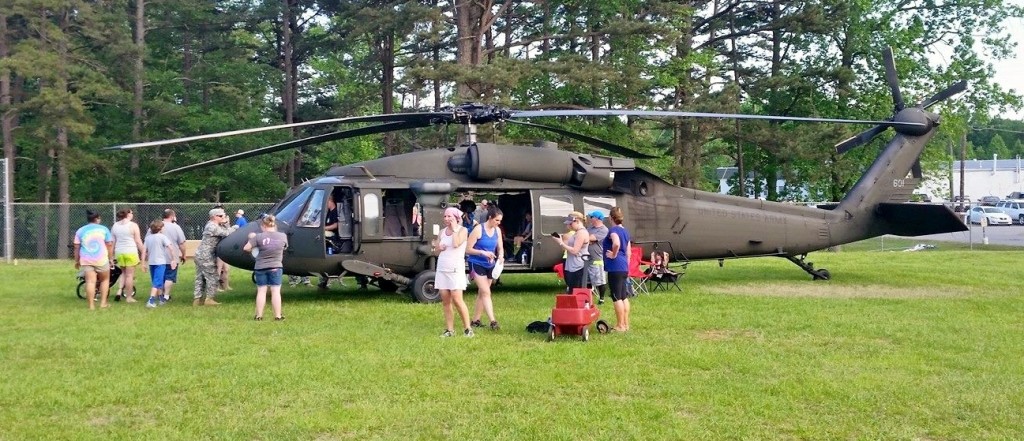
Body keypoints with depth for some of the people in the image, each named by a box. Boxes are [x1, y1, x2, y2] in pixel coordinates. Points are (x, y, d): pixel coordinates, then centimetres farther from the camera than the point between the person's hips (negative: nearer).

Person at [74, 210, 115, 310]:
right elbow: (109, 245, 1)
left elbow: (77, 247, 6)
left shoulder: (80, 231, 7)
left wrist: (77, 261, 14)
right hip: (101, 259, -1)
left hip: (86, 260, 1)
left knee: (90, 281, -1)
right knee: (105, 279, 15)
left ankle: (91, 305, -5)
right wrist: (110, 258, 10)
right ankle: (103, 303, 11)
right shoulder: (103, 229, 3)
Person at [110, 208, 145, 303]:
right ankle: (129, 297, 6)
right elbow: (138, 241, -7)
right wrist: (143, 252, 1)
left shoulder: (114, 225, 9)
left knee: (124, 273, 22)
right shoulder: (133, 225, -6)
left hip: (119, 252, 5)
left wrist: (112, 255, 17)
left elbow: (112, 242, 11)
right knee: (130, 275, 2)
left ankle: (119, 291, 5)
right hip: (131, 252, -5)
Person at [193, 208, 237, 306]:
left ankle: (197, 299, 15)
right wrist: (234, 227, -5)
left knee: (200, 278, 12)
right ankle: (209, 299, 3)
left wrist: (225, 223, 1)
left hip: (200, 255, 10)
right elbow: (226, 233, -21)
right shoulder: (213, 227, -16)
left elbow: (225, 231, 13)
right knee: (213, 277, -1)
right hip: (206, 257, -10)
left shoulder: (213, 225, 15)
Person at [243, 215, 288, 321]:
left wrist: (252, 239, 10)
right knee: (276, 291, 5)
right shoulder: (283, 236, -4)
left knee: (261, 291, 8)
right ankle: (278, 316, 5)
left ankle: (259, 315, 10)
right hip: (276, 267, 1)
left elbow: (246, 248, -10)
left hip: (261, 268, -1)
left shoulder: (259, 237, -12)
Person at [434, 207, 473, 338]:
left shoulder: (462, 230, -3)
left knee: (457, 299, -12)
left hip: (456, 269, -6)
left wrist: (454, 228, -12)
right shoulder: (442, 231, 12)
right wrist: (439, 248, -3)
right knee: (445, 300, 4)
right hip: (442, 268, 6)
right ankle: (450, 329, 10)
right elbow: (436, 251, 19)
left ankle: (468, 328, -3)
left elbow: (456, 244, -22)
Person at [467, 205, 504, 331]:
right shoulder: (478, 229, -16)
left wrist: (500, 255, -13)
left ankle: (475, 320, 21)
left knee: (482, 293, 11)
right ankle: (493, 321, -18)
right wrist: (483, 252, -25)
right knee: (486, 292, -13)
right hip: (477, 264, -6)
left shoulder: (497, 230, 3)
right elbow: (468, 249, -13)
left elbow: (500, 247, 9)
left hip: (490, 265, 6)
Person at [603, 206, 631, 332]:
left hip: (615, 267, -9)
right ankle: (626, 324, 17)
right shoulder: (625, 231, 14)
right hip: (624, 267, 9)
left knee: (617, 297, -3)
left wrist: (614, 255, -16)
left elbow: (616, 243, -33)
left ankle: (620, 325, 0)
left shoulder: (613, 230, -12)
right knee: (624, 296, 13)